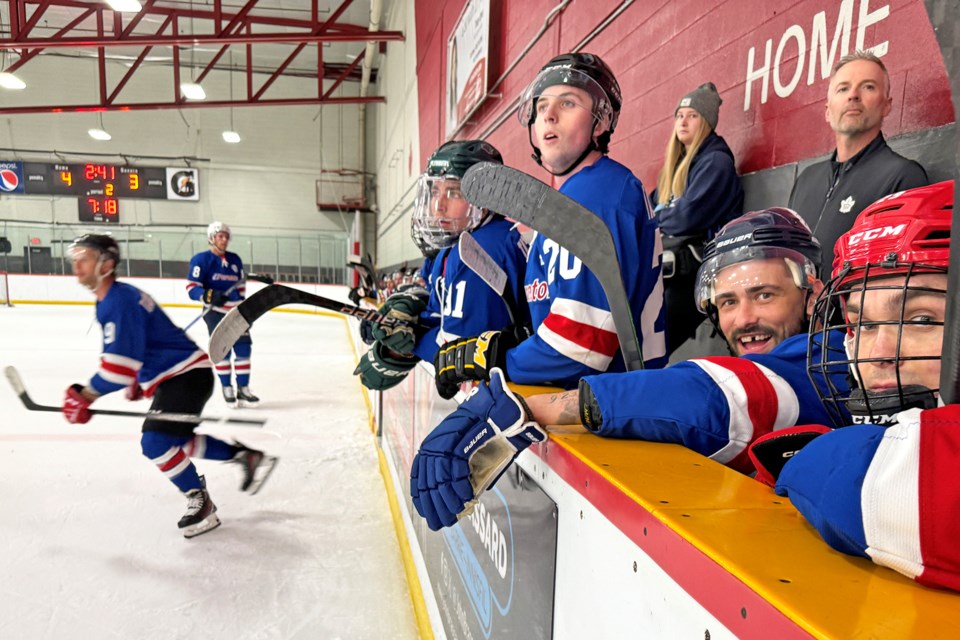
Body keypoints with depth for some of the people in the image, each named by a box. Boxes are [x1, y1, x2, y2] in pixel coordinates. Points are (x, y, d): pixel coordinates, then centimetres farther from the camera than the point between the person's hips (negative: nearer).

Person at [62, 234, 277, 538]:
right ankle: (247, 455, 29)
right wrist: (138, 382, 24)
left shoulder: (120, 301, -21)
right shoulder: (108, 301, 11)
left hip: (188, 375, -11)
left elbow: (122, 359, -28)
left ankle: (201, 504, 0)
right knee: (178, 439, 20)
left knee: (157, 443, -16)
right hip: (175, 376, 11)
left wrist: (86, 394, -24)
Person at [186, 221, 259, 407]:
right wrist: (209, 296, -29)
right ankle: (227, 389, 7)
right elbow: (192, 288, -11)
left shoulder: (235, 259, 12)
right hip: (215, 311, -5)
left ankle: (243, 389, 11)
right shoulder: (201, 259, -6)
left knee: (244, 348, 2)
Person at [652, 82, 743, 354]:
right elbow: (653, 206, 20)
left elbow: (688, 216, -16)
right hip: (669, 270, 8)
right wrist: (662, 217, -3)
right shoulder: (677, 164, 23)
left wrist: (655, 218, 2)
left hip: (692, 272, -8)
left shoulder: (716, 161, -4)